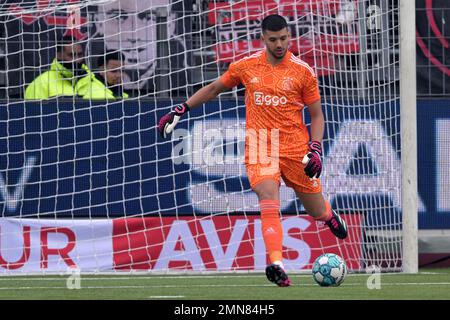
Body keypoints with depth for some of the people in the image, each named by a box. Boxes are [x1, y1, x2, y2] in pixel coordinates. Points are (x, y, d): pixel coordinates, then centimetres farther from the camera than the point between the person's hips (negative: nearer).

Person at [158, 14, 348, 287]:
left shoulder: (303, 72, -2)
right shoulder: (246, 67, 3)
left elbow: (317, 115, 5)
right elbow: (215, 88, 19)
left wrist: (315, 149, -9)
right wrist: (181, 110, 16)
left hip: (296, 150, 0)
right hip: (260, 149, 0)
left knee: (317, 212, 10)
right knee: (269, 202, -23)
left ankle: (330, 215, 48)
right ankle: (277, 265, -30)